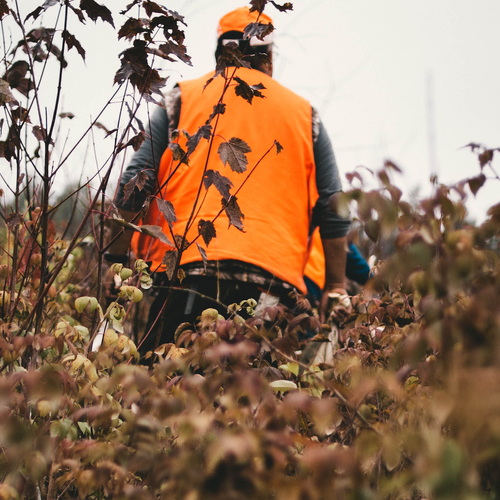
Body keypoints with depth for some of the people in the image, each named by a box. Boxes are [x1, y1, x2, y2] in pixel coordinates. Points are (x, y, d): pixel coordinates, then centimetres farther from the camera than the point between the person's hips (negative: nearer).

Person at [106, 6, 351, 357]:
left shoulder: (183, 99, 14)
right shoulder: (305, 114, 19)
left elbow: (134, 185, 7)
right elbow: (332, 210, 15)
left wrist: (116, 261, 12)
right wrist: (336, 288, 18)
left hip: (188, 266, -1)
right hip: (275, 279, 1)